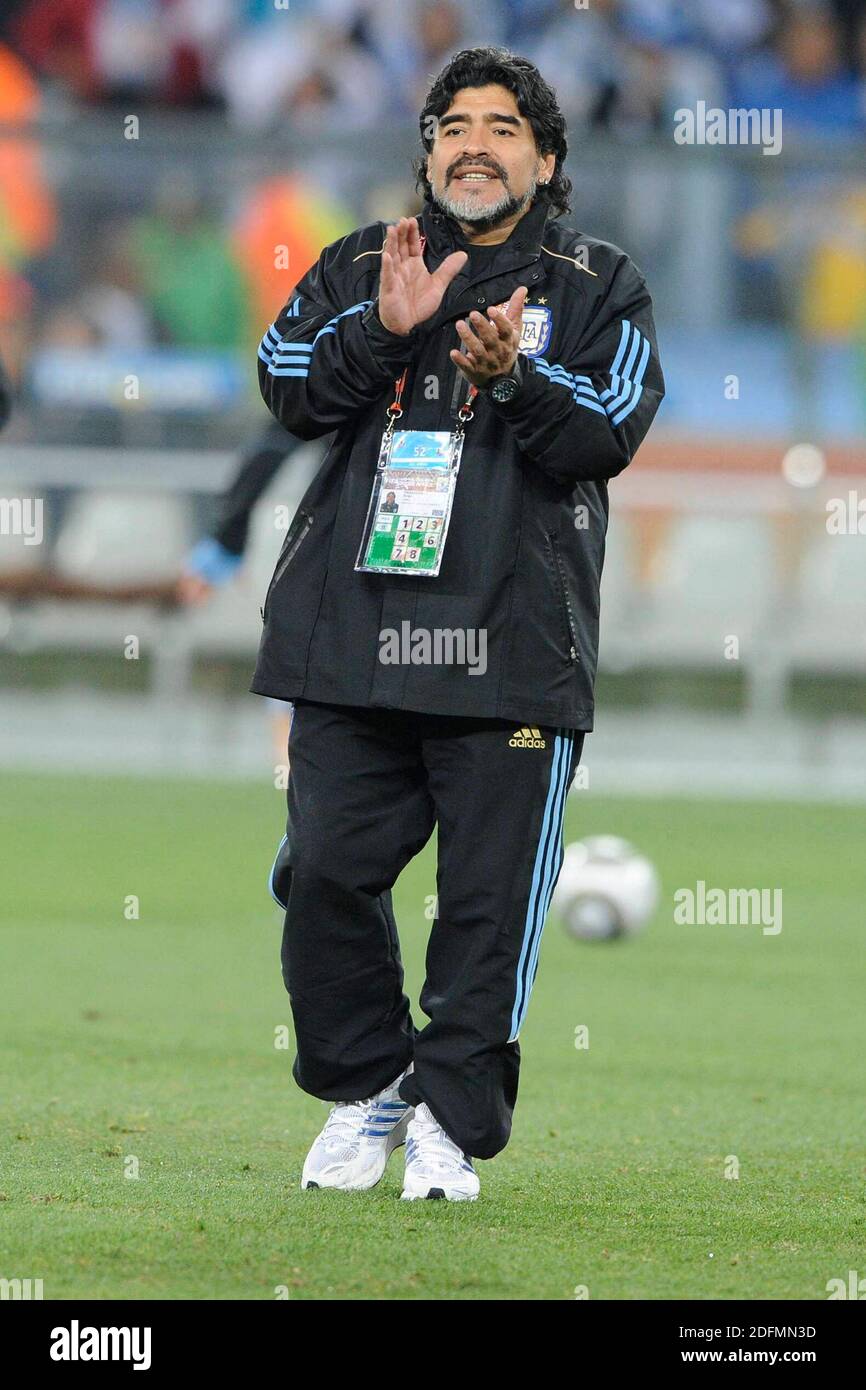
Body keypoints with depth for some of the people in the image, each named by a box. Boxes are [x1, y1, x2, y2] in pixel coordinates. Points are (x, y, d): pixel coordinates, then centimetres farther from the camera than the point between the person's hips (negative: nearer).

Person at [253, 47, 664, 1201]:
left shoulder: (597, 286, 9)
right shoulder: (360, 268, 15)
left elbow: (608, 434, -4)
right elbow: (286, 383, 2)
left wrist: (510, 378, -20)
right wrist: (382, 330, -14)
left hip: (512, 647, -2)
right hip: (353, 632, 2)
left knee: (490, 898, -2)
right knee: (327, 873, 1)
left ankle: (453, 1119, 9)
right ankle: (365, 1089, 20)